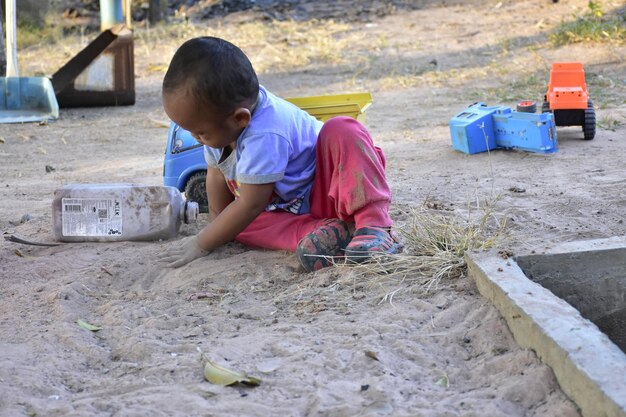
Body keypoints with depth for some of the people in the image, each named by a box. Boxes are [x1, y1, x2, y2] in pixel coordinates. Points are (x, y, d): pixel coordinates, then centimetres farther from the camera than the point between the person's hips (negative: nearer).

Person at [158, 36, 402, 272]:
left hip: (327, 195, -9)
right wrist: (215, 225, 1)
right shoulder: (220, 123, -9)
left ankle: (374, 226, -42)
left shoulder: (263, 136, -34)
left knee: (342, 130, -35)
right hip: (287, 209, 9)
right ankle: (329, 233, -26)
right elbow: (216, 175, 5)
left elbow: (251, 205, -29)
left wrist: (201, 245, -22)